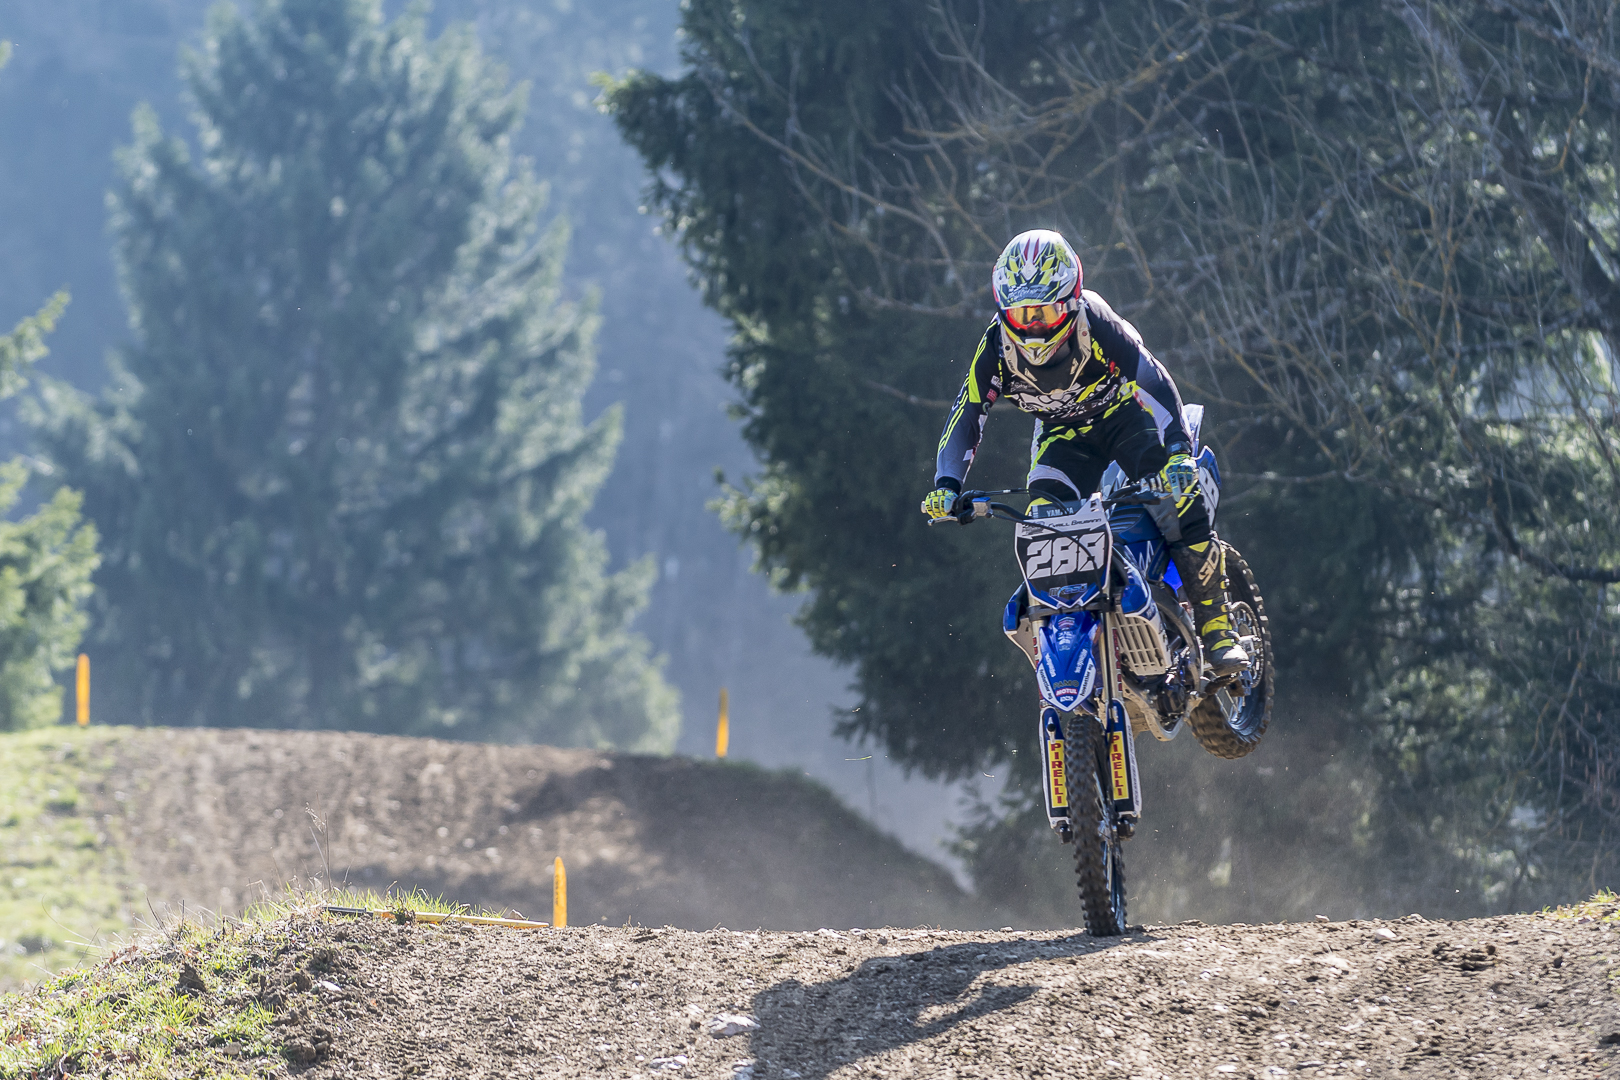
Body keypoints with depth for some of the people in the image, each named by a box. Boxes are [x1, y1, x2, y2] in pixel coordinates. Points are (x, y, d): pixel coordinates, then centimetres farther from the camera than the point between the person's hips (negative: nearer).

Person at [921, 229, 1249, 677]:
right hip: (1063, 434, 3)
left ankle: (1216, 627, -11)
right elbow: (966, 416, -19)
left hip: (1124, 413, -3)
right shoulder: (997, 345, -22)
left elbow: (1153, 379, -36)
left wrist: (1178, 451, -48)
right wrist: (946, 485, -33)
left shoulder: (1094, 322, -31)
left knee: (1181, 497, -24)